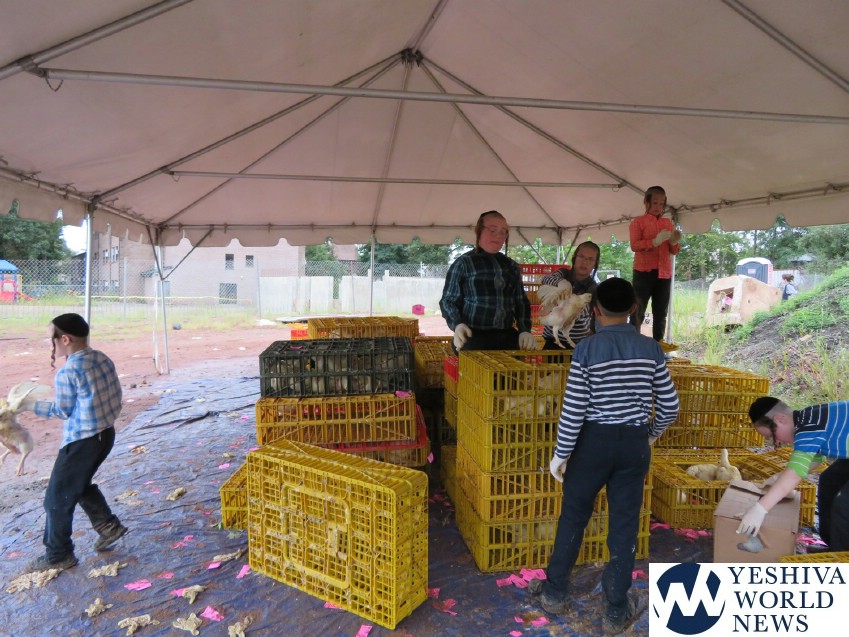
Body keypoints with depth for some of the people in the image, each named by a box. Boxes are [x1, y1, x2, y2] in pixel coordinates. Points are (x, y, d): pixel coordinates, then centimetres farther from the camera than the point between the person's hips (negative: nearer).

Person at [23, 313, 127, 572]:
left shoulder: (67, 371, -20)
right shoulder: (103, 359, 2)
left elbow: (63, 411, -8)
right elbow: (115, 396, 10)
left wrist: (32, 406, 5)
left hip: (81, 441, -8)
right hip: (106, 433, 8)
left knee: (58, 498, 10)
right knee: (80, 484, 29)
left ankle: (58, 555, 23)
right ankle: (108, 525, 30)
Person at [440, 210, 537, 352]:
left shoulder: (512, 266, 15)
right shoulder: (463, 263, 0)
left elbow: (521, 301, 21)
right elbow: (448, 300, 0)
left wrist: (525, 330, 4)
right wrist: (457, 325, -19)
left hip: (507, 338, 5)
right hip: (474, 339, -4)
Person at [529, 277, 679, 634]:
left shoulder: (587, 349, -12)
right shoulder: (651, 349, -1)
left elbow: (574, 408, -14)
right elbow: (670, 406, 3)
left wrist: (561, 453, -4)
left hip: (594, 441, -2)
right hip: (634, 444, 3)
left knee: (573, 517, 14)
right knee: (625, 526, 12)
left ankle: (555, 592, 30)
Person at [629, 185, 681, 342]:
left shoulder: (668, 223, 15)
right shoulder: (638, 222, 2)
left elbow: (674, 251, 15)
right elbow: (634, 246, -12)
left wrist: (674, 242, -6)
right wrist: (655, 241, -23)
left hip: (664, 273, 5)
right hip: (643, 272, -5)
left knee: (661, 314, 7)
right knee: (638, 313, -4)